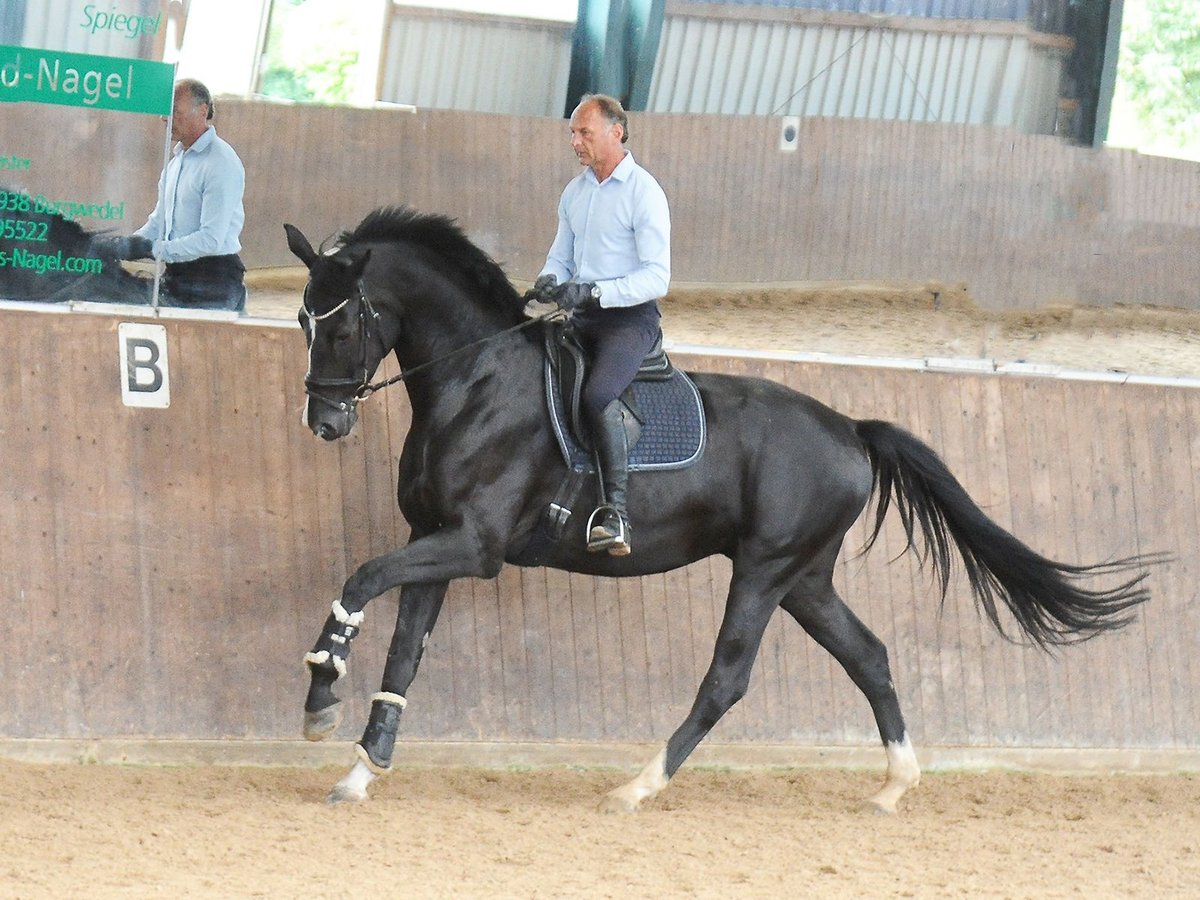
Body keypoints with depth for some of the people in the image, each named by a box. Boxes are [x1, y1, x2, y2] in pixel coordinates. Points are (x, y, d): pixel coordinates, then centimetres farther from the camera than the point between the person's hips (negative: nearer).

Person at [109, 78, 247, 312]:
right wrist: (131, 243, 2)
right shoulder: (176, 157, 15)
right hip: (176, 275, 8)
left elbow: (212, 239, -21)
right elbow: (159, 220, 21)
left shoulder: (221, 163, -15)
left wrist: (152, 249, -22)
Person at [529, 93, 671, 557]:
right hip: (582, 317, 8)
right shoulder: (574, 192, 14)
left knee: (598, 394, -32)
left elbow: (656, 276, -15)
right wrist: (548, 282, -3)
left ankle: (616, 514, -35)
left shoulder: (644, 192, -9)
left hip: (631, 316, -8)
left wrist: (595, 292, -25)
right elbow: (561, 257, 22)